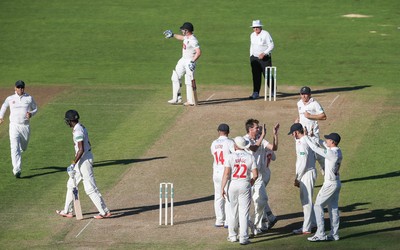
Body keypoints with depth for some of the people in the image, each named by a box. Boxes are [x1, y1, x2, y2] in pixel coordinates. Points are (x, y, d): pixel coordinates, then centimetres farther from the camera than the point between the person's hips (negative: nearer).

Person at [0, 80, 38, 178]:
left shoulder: (29, 98, 2)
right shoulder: (10, 99, 3)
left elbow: (35, 109, 11)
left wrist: (31, 114, -10)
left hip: (25, 126, 2)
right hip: (14, 126, -1)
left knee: (23, 148, 15)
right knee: (15, 148, -15)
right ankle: (17, 170, -20)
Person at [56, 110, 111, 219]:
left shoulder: (78, 131, -20)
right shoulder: (81, 127, 10)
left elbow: (81, 150, -25)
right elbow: (88, 144, 17)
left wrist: (73, 164, -21)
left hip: (84, 160, -11)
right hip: (84, 160, 11)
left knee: (90, 188, -7)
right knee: (71, 184, 18)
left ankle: (104, 212, -4)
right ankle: (67, 211, 26)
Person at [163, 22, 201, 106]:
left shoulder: (193, 40, -24)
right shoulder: (187, 37, 6)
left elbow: (199, 52, -30)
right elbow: (182, 37, 31)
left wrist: (192, 61, -34)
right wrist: (173, 35, 32)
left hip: (190, 61, -10)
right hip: (183, 60, 10)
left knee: (189, 81, -7)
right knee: (175, 77, 10)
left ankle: (191, 101, 0)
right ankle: (177, 98, 14)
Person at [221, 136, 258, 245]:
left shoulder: (230, 157, -6)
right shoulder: (250, 157, -1)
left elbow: (226, 174, -12)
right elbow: (255, 174, -3)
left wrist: (222, 187, -9)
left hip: (233, 184, 0)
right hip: (245, 185, 0)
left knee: (233, 212, 13)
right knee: (244, 212, 1)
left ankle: (232, 236, 20)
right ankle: (243, 238, -4)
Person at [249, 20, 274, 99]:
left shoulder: (265, 34, -11)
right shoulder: (252, 35, 10)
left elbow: (271, 46, -13)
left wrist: (264, 53, -23)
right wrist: (251, 57, 15)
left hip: (265, 58, -6)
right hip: (255, 57, 6)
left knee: (267, 75, -3)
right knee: (256, 76, 1)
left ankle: (273, 91, 16)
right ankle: (256, 93, 2)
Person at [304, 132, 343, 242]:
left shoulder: (331, 153, -23)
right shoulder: (338, 151, 4)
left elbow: (315, 148, -19)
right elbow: (322, 145, 17)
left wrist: (306, 137, -8)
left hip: (330, 184, -9)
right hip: (336, 183, 9)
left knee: (318, 206, -3)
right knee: (333, 208, 13)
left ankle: (320, 234, -6)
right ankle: (334, 234, 16)